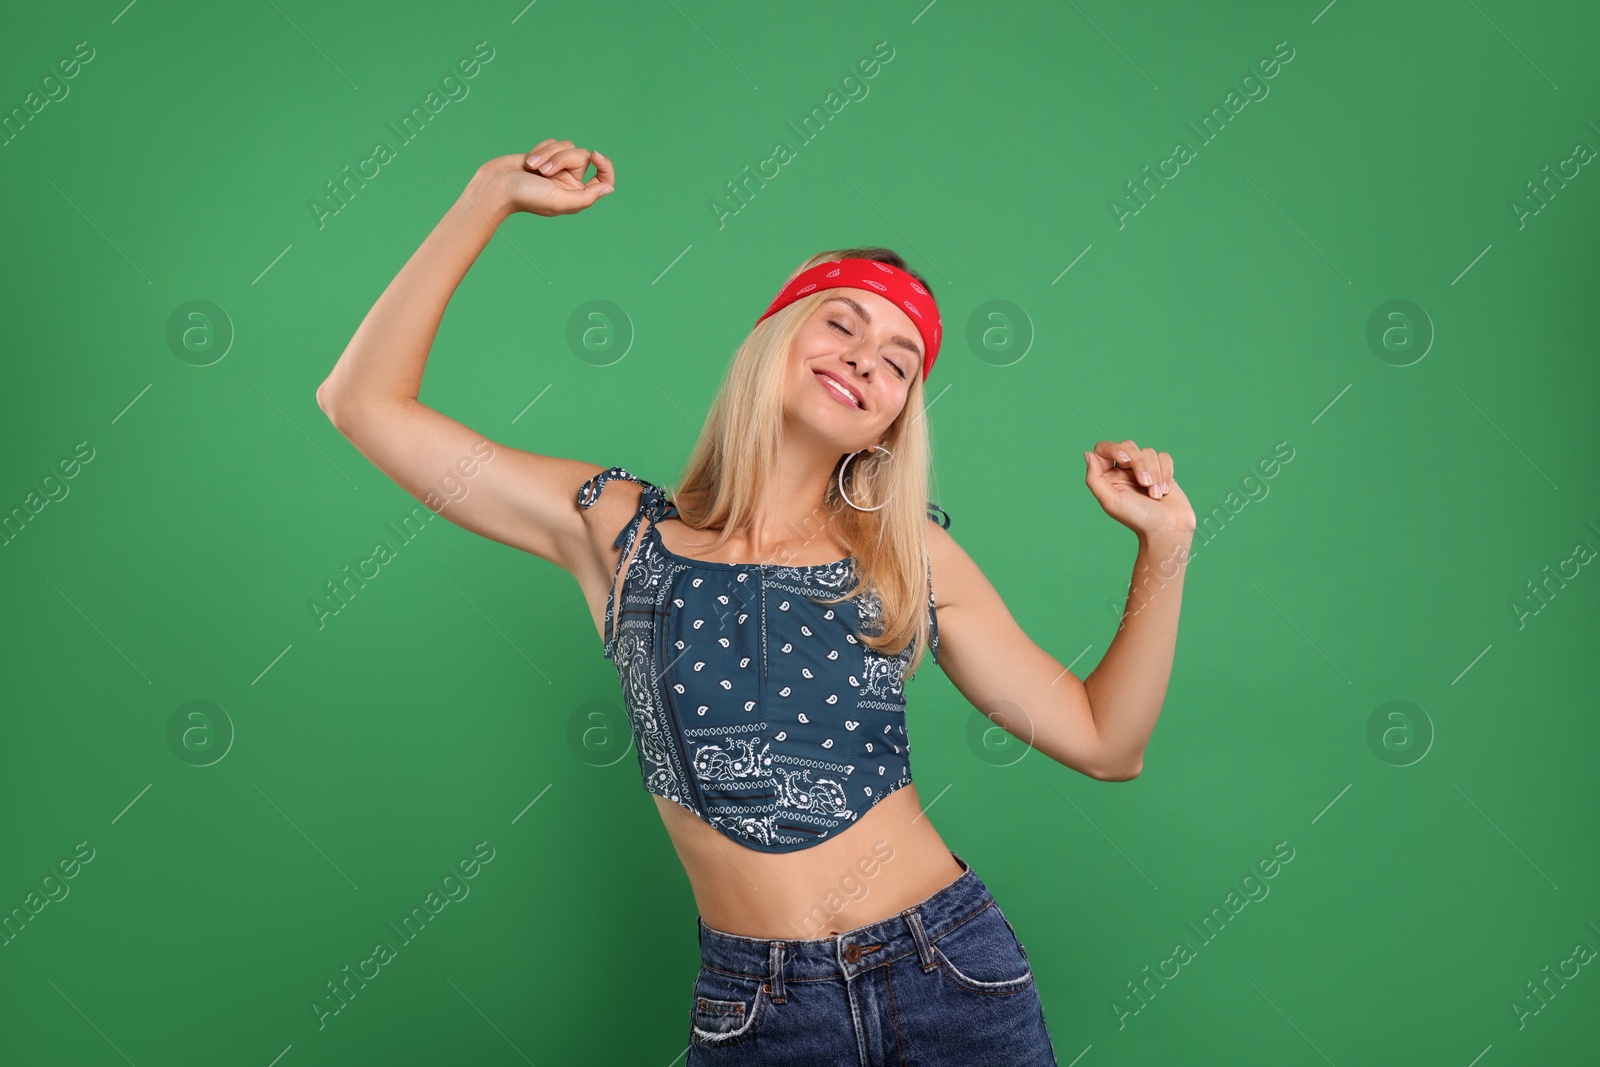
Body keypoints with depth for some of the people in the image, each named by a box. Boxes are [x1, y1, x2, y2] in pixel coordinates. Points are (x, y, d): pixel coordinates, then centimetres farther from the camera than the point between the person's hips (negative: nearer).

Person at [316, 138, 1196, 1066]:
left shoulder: (914, 560, 0)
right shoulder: (620, 532, -2)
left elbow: (1106, 744, 4)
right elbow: (365, 400, -4)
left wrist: (1166, 544, -6)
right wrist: (493, 196, -3)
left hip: (954, 983, 1)